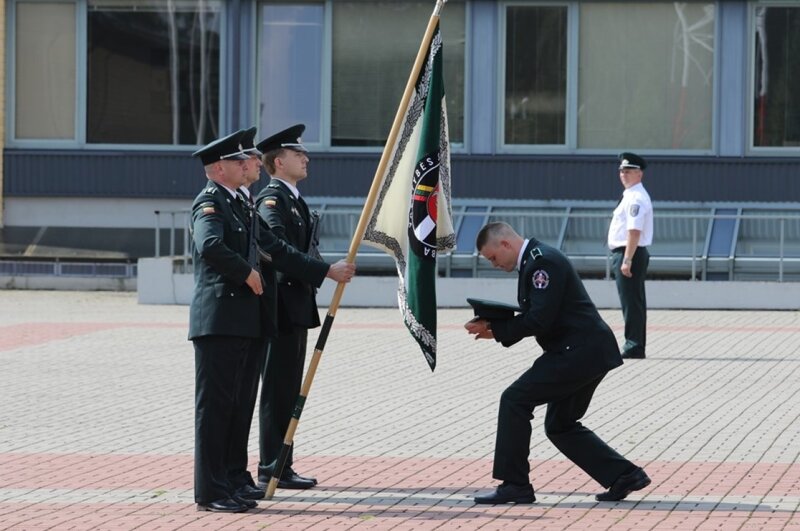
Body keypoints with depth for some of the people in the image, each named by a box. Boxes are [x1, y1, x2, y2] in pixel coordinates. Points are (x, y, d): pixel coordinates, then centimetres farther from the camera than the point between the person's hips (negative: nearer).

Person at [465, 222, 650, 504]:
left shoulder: (543, 261, -16)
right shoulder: (535, 259, 17)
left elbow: (539, 320, -22)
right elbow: (536, 318, 20)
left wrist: (494, 327, -14)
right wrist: (497, 329, 5)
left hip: (578, 352, -11)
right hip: (589, 353, 11)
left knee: (515, 399, -10)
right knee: (560, 426, 16)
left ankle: (514, 485, -6)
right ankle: (624, 476, 17)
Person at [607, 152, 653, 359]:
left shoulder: (636, 198, -15)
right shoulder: (631, 196, 16)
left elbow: (634, 231, -23)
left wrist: (627, 260, -26)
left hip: (629, 254, -11)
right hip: (625, 255, 11)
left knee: (631, 302, -7)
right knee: (634, 302, 14)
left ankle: (633, 347, -5)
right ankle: (635, 346, 20)